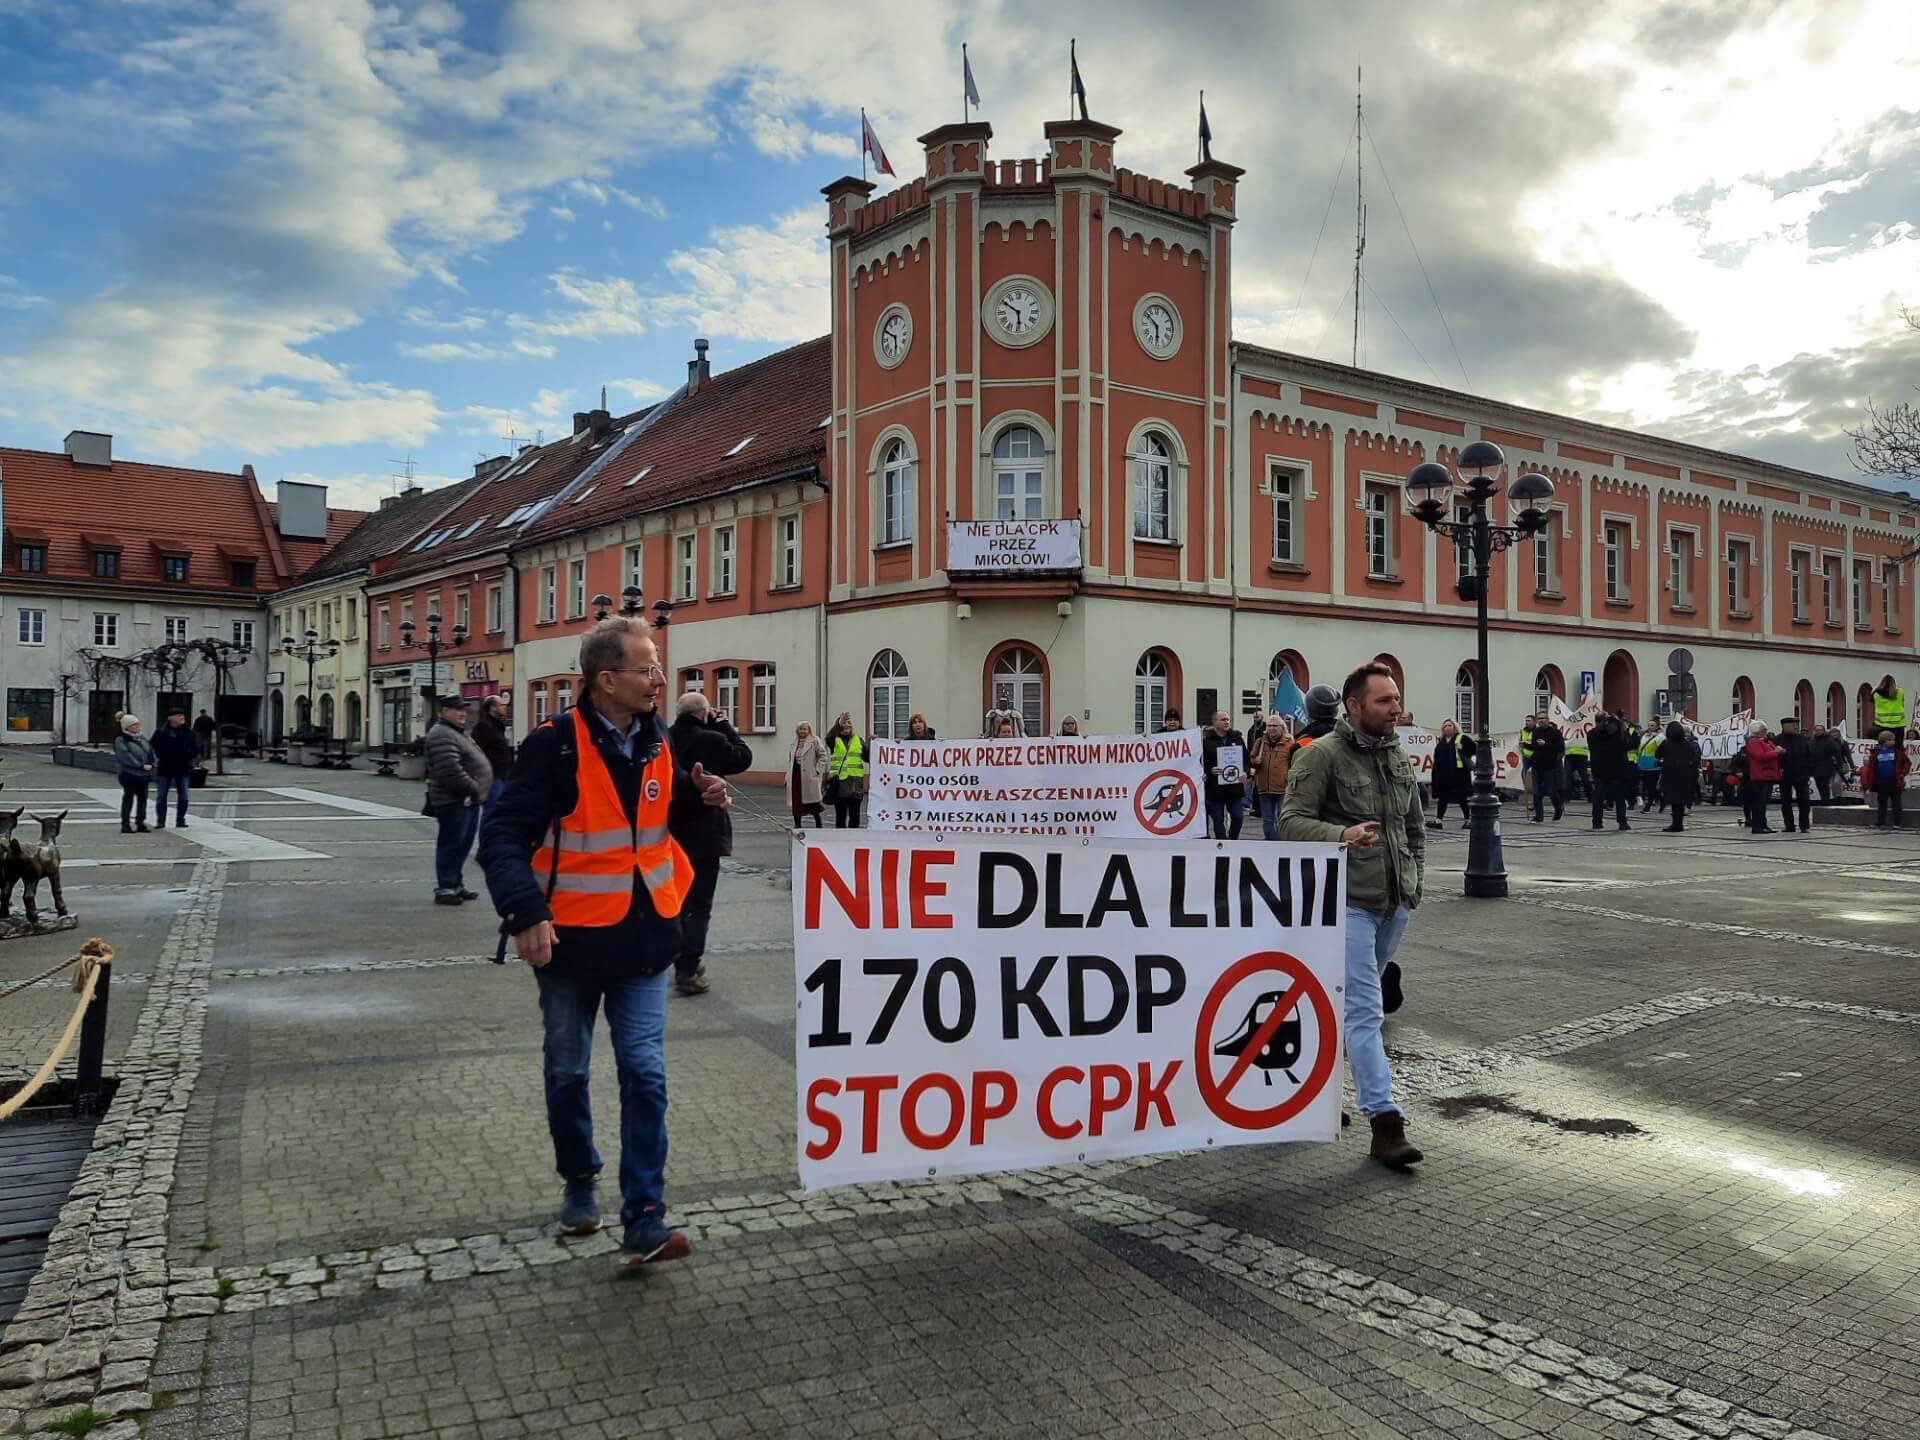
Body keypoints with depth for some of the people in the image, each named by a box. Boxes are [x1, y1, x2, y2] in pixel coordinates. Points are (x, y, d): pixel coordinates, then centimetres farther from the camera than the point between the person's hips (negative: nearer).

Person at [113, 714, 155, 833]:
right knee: (128, 799, -2)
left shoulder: (143, 738, 14)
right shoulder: (120, 740, -8)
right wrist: (141, 765, -19)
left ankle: (140, 823, 16)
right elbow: (126, 757, -17)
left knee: (142, 799, 9)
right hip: (129, 774, -6)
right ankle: (125, 824, 2)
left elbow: (151, 752, 13)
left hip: (144, 774, 6)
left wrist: (150, 764, -5)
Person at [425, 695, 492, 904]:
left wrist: (476, 790, 14)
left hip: (467, 800, 10)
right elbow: (450, 769, -25)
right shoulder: (441, 735, -15)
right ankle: (445, 888, -1)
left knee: (463, 845, 15)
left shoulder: (461, 733, 20)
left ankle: (456, 884, 24)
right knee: (451, 845, -6)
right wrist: (472, 787, -19)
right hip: (454, 801, -10)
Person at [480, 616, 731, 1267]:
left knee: (645, 1073, -1)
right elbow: (505, 836, -18)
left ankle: (644, 1218, 5)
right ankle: (579, 1182, 37)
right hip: (570, 937, -3)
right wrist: (525, 914, -30)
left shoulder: (654, 743, 3)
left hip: (640, 937, 4)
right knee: (567, 1071, 14)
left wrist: (695, 797, -4)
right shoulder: (556, 744, -16)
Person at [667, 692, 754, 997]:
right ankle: (688, 972, -1)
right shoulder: (709, 740, -17)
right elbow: (744, 757, -4)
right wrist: (724, 726, 2)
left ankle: (684, 960, 30)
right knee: (699, 906, -1)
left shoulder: (665, 740, 0)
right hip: (703, 836, -7)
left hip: (671, 835, 7)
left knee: (678, 902, 19)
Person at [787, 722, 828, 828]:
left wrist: (818, 770, -13)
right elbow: (790, 758, 19)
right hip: (796, 774, 5)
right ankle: (797, 824, 15)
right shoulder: (795, 743, 13)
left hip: (810, 776, -5)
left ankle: (818, 826, 8)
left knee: (812, 802, -1)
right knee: (796, 801, 6)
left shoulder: (814, 741, -4)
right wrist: (789, 774, 10)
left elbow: (823, 755, -7)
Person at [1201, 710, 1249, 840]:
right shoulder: (1206, 740, -4)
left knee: (1238, 817, 4)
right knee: (1218, 819, 3)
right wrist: (1210, 770, -21)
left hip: (1235, 786, 3)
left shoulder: (1237, 738, 8)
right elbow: (1201, 762, -4)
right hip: (1215, 788, -3)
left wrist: (1245, 772, -6)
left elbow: (1246, 758, 11)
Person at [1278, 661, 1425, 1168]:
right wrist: (1341, 835, -30)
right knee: (1364, 1009, -9)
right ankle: (1384, 1122, -9)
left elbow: (1416, 826, 24)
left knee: (1353, 1002, 19)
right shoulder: (1322, 756, -10)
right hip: (1349, 901, -7)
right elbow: (1290, 820, -14)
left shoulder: (1399, 756, 13)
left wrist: (1415, 875, 14)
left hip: (1396, 902, 8)